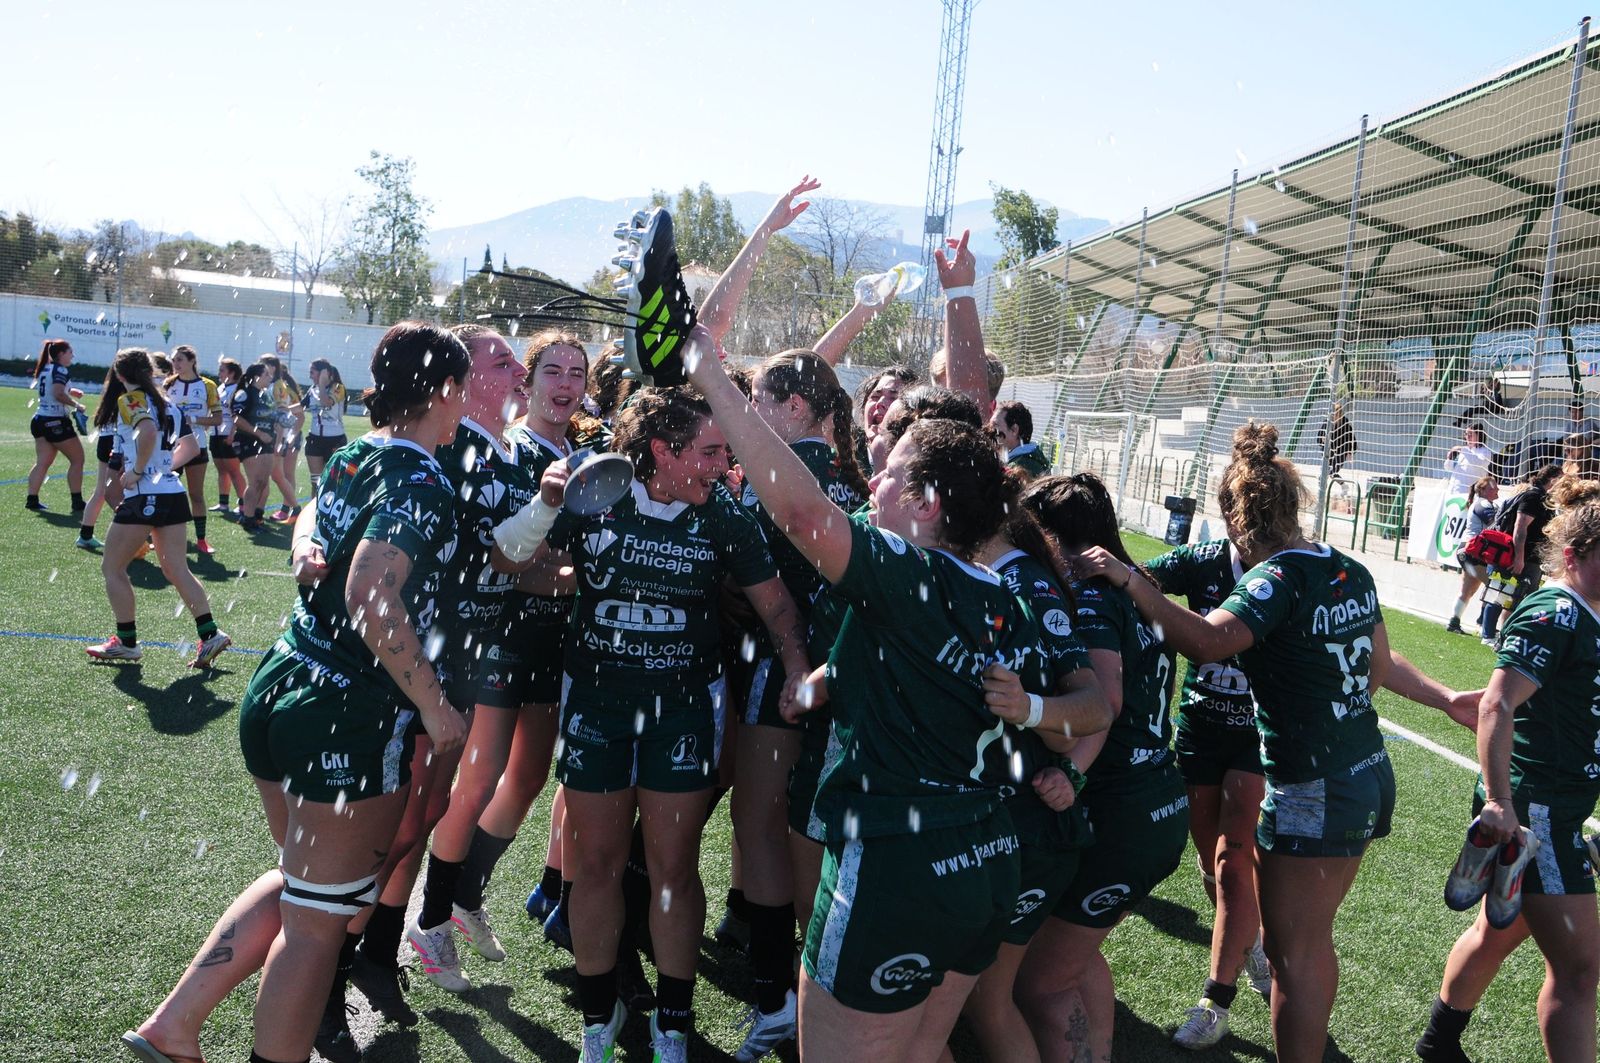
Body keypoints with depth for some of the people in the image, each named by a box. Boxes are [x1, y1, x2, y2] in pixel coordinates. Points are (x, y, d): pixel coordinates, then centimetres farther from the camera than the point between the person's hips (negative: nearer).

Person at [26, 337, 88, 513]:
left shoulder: (44, 369, 14)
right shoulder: (61, 370, -12)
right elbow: (58, 394, -25)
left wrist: (70, 391, 15)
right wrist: (76, 405, -15)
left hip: (40, 420, 8)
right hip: (56, 421, -8)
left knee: (43, 462, 9)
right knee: (77, 459, 1)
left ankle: (32, 499, 2)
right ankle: (77, 502, 0)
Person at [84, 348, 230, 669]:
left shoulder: (130, 400, -7)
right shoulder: (167, 403, 14)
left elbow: (148, 432, -26)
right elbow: (191, 446, 16)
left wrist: (137, 471, -16)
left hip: (144, 495, -7)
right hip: (173, 493, 7)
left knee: (112, 567, 8)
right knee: (177, 569, 9)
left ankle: (127, 642, 11)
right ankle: (210, 635, -1)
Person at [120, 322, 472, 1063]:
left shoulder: (353, 457, 8)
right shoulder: (420, 480, -17)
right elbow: (373, 598, -29)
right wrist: (434, 704, -21)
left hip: (280, 689, 9)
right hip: (351, 721, -9)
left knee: (298, 881, 27)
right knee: (317, 919, 8)